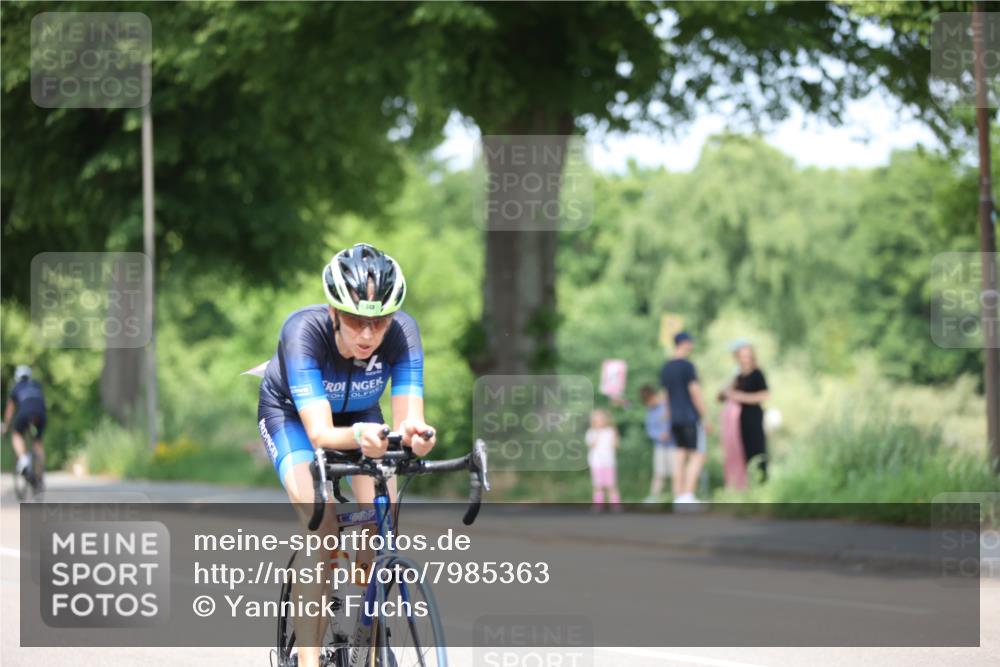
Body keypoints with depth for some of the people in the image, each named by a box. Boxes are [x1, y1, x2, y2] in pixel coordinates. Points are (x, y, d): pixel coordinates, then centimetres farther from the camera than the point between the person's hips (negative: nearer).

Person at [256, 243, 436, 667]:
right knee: (322, 526, -24)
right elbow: (320, 433, -44)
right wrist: (358, 436, -66)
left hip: (359, 414, 3)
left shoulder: (402, 333, -32)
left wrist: (414, 433, -62)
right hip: (291, 413, -3)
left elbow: (409, 418, -38)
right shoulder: (304, 331, -39)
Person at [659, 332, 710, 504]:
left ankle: (678, 496, 3)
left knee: (680, 455, 8)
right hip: (690, 417, -7)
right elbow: (695, 393, -14)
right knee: (697, 455, -4)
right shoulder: (687, 366, -11)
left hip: (674, 419, 7)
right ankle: (688, 495, -13)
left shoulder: (665, 368, 12)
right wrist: (705, 417, -8)